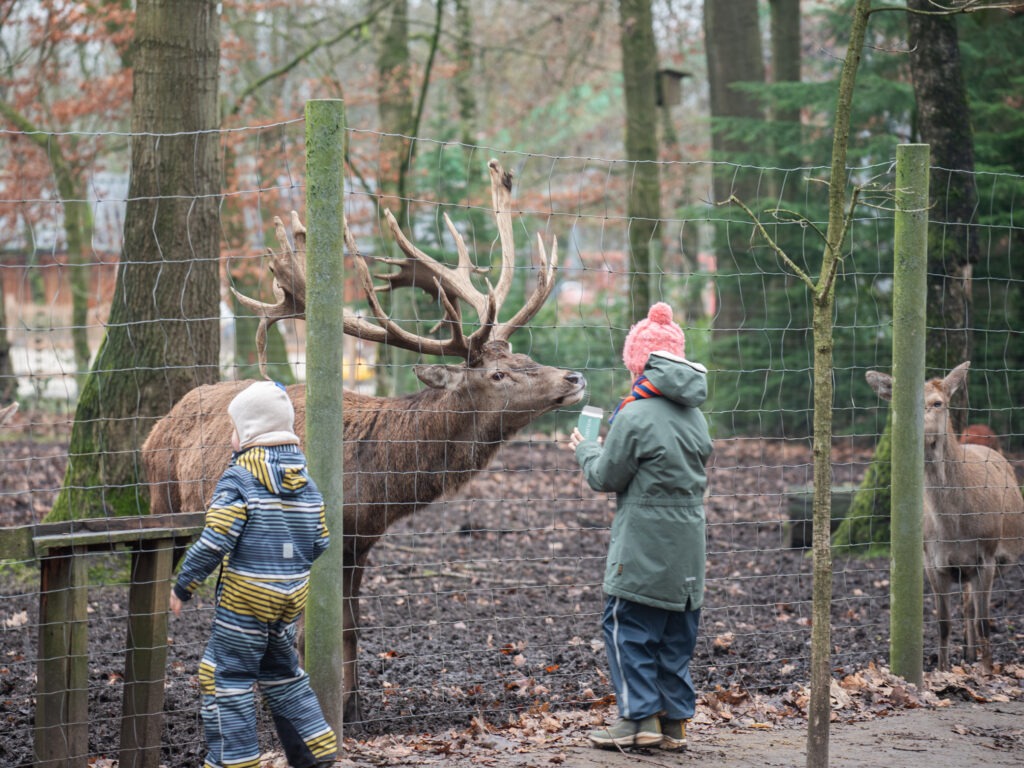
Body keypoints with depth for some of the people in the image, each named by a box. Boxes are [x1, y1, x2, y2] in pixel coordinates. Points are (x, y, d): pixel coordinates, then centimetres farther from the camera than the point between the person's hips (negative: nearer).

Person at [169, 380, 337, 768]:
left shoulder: (238, 479, -15)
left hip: (246, 594, -7)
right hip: (293, 595, 7)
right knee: (282, 671, 22)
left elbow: (214, 542, -20)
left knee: (227, 677, 2)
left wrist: (182, 586, -10)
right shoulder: (305, 481, 5)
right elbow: (320, 542, 8)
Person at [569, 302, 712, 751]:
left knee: (628, 626, 1)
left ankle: (639, 718, -2)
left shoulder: (634, 416, -14)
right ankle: (675, 720, 14)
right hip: (688, 545, 7)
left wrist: (586, 451, 13)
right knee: (677, 632, 11)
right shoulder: (694, 415, 9)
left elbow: (606, 477, -8)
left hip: (643, 545, -7)